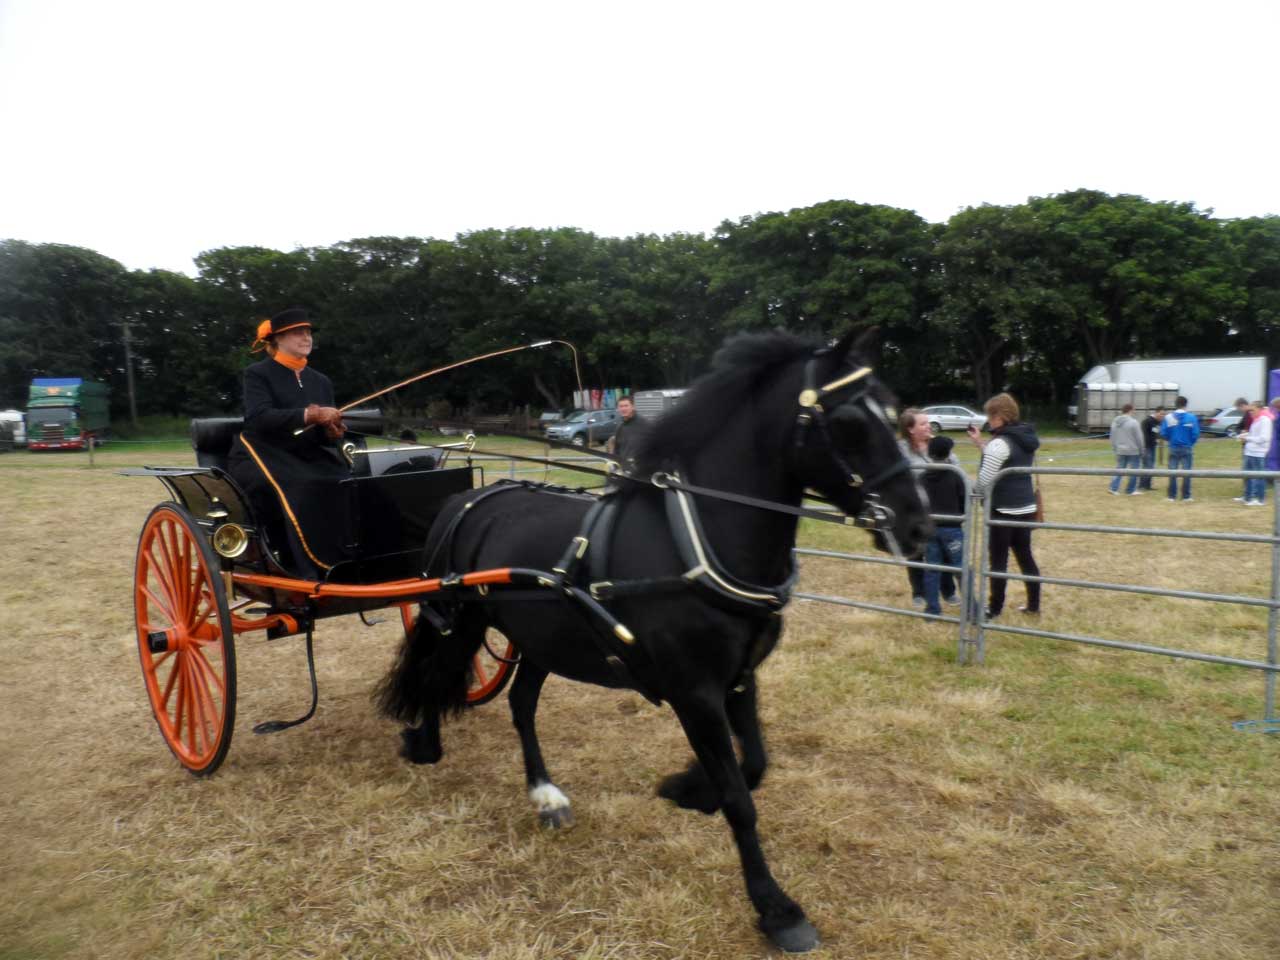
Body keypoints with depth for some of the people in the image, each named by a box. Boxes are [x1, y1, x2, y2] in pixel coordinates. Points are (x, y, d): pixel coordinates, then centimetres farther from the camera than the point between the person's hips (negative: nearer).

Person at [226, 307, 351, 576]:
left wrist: (333, 433, -12)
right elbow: (259, 417, -19)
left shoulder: (320, 381, 16)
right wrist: (308, 415, -30)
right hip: (261, 456, -5)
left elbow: (324, 434, 14)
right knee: (304, 493, -36)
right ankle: (320, 574, -35)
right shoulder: (257, 373, 0)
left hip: (306, 456, 5)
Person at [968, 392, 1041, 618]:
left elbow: (985, 480, -20)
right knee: (1025, 556, 16)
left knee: (998, 560, 2)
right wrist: (981, 443, 16)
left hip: (1004, 510, -8)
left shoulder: (1000, 442, -19)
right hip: (1026, 507, 8)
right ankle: (1034, 604, 22)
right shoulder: (1026, 438, 7)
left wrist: (971, 492, 0)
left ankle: (995, 609, 10)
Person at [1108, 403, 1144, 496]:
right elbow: (1139, 438, -9)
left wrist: (1115, 448, 21)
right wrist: (1141, 451, 1)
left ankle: (1114, 488, 2)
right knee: (1133, 471, 5)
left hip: (1120, 451, 6)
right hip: (1133, 451, -6)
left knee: (1119, 469, 10)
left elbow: (1113, 438, 12)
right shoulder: (1133, 422, -13)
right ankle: (1130, 490, 8)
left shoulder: (1115, 422, 6)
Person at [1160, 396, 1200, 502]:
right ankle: (1186, 497, 7)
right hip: (1186, 449, 0)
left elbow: (1163, 433, -6)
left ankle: (1172, 496, 6)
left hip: (1173, 448, 0)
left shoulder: (1168, 417, -5)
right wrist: (1190, 443, 11)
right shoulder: (1192, 417, -5)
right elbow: (1195, 434, -8)